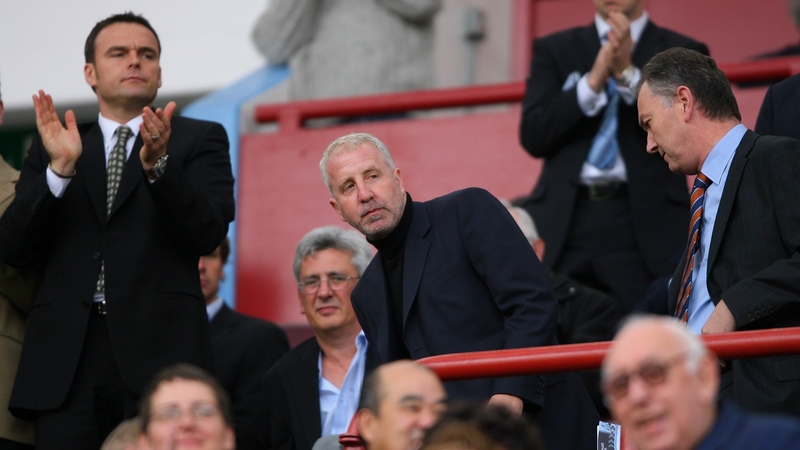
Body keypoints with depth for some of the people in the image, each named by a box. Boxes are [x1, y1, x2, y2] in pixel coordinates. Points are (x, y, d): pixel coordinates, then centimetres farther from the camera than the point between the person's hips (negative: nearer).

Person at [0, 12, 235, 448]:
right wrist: (60, 167, -8)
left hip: (160, 351, -2)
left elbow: (209, 233, -3)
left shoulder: (199, 139, 13)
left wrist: (157, 164, -19)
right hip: (67, 362, 2)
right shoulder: (52, 146, 19)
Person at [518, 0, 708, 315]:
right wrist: (593, 81, -9)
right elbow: (533, 136, 3)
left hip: (645, 221, -1)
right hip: (565, 221, 2)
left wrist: (628, 73, -13)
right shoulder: (553, 50, 16)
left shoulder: (681, 52, 10)